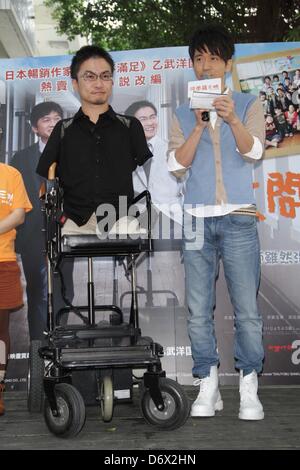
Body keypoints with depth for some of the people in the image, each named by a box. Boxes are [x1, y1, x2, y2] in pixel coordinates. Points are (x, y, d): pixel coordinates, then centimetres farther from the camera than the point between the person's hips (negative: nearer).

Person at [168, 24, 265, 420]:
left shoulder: (248, 105, 9)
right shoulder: (183, 114, 14)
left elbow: (253, 151, -7)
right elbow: (177, 165, 2)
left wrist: (233, 121, -27)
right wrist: (200, 126, -13)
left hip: (239, 219, -2)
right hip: (197, 220, 2)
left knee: (247, 309, -5)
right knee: (199, 310, 1)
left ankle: (249, 390, 3)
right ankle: (208, 387, 8)